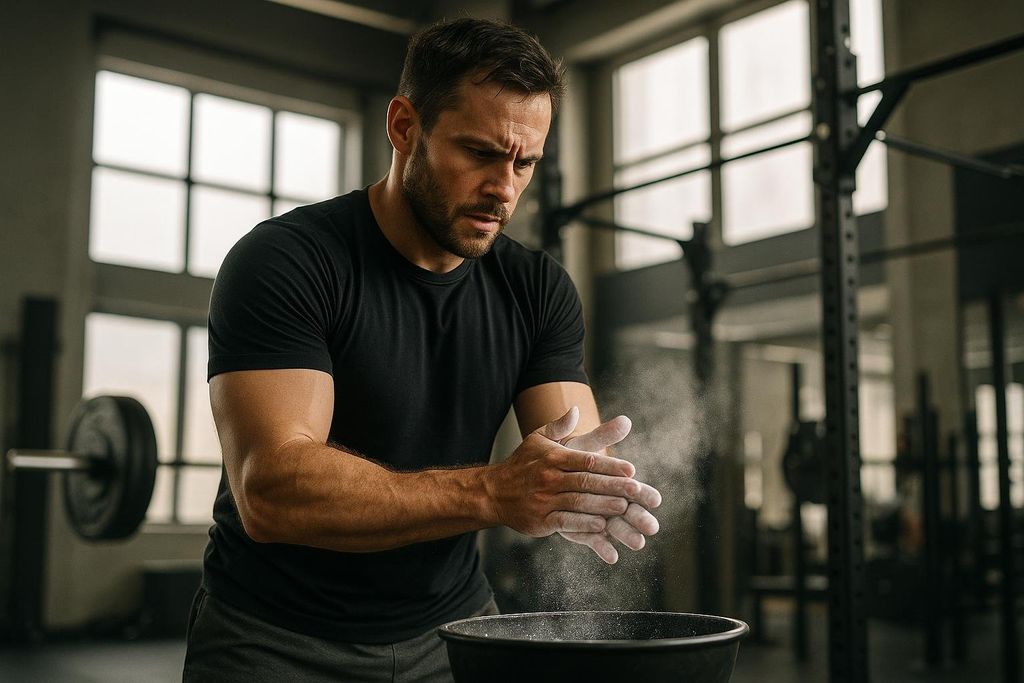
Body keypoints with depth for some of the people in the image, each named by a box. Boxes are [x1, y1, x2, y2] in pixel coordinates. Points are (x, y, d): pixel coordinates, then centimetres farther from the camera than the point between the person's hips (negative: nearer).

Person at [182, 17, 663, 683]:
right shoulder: (283, 261, -19)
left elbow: (579, 476, -9)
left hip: (453, 627, 5)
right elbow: (270, 488, -30)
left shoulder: (540, 290, -3)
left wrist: (592, 487, -34)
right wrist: (493, 492, -40)